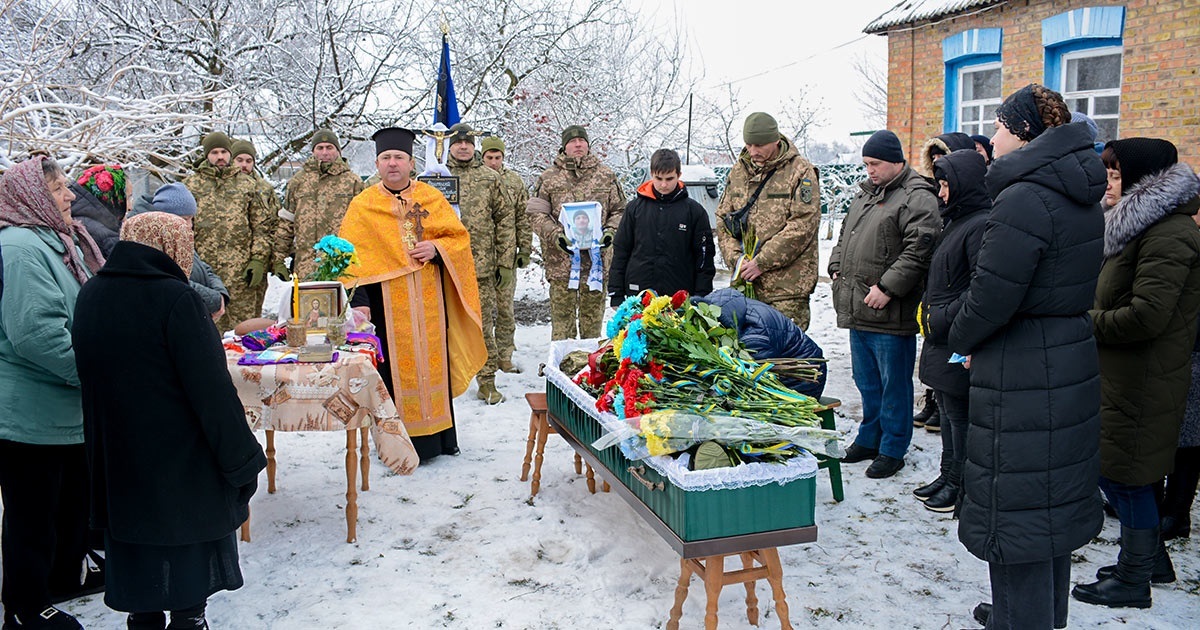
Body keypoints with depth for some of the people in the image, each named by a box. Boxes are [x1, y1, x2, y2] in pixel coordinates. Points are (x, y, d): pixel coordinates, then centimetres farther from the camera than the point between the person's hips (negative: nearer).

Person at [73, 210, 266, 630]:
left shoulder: (89, 296, 2)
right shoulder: (175, 299, -20)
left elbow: (90, 379, 13)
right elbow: (212, 389, -20)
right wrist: (243, 462, -13)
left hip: (117, 465, 7)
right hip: (185, 469, -6)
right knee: (191, 563, 9)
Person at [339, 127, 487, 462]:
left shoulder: (432, 198, 8)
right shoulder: (362, 205, 3)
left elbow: (460, 238, 9)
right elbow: (351, 258, -2)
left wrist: (436, 248, -12)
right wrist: (358, 300, -13)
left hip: (429, 301, 2)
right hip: (387, 303, -2)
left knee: (432, 363, 7)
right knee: (395, 368, 0)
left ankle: (437, 435, 19)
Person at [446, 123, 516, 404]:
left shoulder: (490, 177, 7)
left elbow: (505, 220, 6)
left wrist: (506, 263, 1)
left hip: (482, 266, 0)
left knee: (484, 324, 2)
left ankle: (487, 381, 11)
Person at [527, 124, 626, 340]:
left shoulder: (606, 175, 10)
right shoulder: (549, 177, 6)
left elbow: (619, 210, 14)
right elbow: (536, 213, 3)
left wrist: (611, 231, -5)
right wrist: (554, 234, -12)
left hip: (596, 259, 2)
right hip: (560, 259, -1)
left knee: (593, 314, 9)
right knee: (562, 315, 1)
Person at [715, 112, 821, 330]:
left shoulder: (800, 172, -4)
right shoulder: (739, 170, 13)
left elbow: (802, 226, -12)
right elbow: (723, 217, 14)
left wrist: (762, 262, -15)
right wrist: (735, 258, -2)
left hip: (787, 284, -5)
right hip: (745, 281, 5)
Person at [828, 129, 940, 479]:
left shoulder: (917, 198, -12)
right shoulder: (865, 193, 17)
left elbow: (919, 250, -21)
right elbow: (845, 235, 27)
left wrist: (887, 287, -22)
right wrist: (837, 268, 14)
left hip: (890, 315, -9)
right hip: (858, 308, 9)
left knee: (893, 384, 3)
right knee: (866, 381, 19)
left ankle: (892, 450, 14)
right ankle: (869, 439, 32)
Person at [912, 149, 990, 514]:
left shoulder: (981, 225, -17)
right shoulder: (958, 221, 15)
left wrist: (943, 319, -21)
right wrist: (931, 314, 13)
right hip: (942, 337, 10)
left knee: (959, 414, 0)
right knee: (946, 408, 18)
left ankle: (961, 487, 13)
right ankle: (948, 476, 31)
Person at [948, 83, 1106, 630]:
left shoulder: (1026, 199, -21)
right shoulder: (1080, 197, 9)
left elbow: (989, 298, -22)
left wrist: (962, 340, -1)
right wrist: (978, 344, 9)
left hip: (1023, 379, -10)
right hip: (1071, 362, 10)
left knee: (1015, 511, 1)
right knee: (1053, 503, 21)